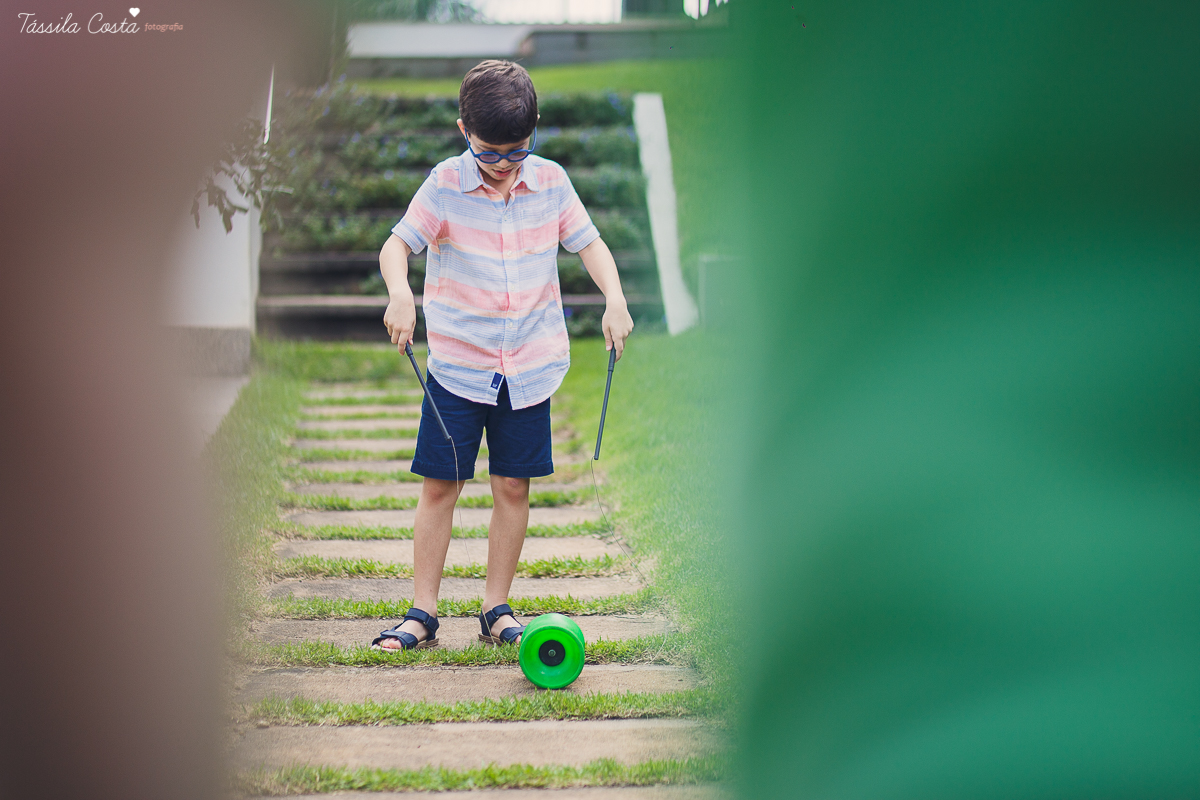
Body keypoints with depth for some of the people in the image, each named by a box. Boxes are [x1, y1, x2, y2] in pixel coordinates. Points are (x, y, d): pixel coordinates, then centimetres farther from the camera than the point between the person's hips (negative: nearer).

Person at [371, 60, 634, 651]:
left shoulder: (550, 181, 0)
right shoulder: (446, 184, -7)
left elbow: (588, 242, 8)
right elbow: (397, 244, -12)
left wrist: (614, 299, -9)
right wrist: (399, 293, -33)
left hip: (529, 365, 2)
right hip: (456, 363, -2)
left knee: (513, 486, 5)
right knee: (439, 485, -1)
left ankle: (497, 608, 17)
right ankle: (422, 613, 7)